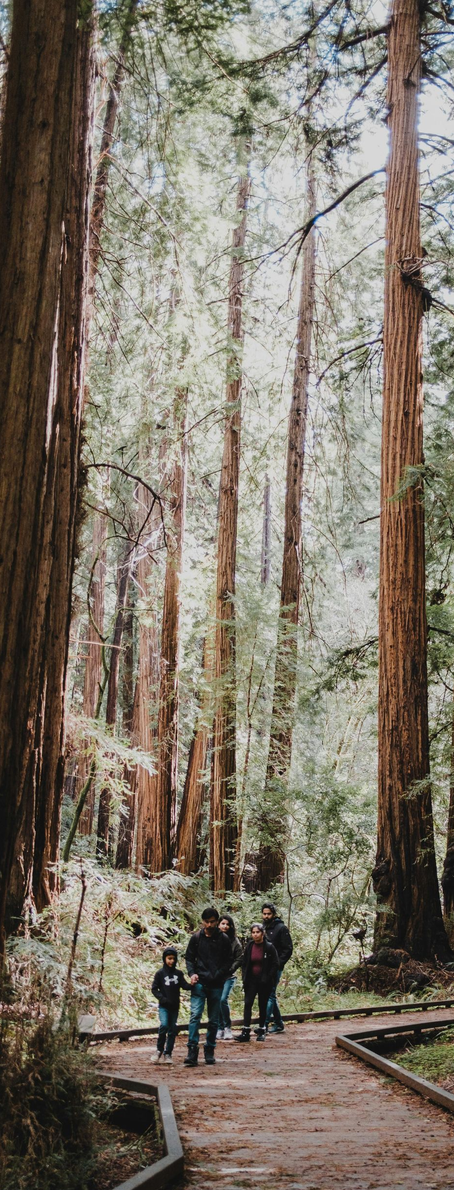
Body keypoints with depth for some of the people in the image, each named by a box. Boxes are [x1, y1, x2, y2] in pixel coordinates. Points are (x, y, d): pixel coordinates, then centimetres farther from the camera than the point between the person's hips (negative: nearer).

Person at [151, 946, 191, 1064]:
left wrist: (191, 985, -22)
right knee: (164, 1025, -21)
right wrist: (162, 998, -14)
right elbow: (154, 988, -1)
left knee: (172, 1029, 4)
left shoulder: (178, 973, 4)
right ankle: (159, 1050, -3)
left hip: (175, 1006, 3)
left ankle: (168, 1054, 15)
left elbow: (185, 985, 0)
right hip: (163, 1006, -3)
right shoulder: (160, 973, -4)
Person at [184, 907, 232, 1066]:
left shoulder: (223, 939, 2)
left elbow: (228, 961, 6)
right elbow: (189, 958, 11)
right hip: (199, 983, -1)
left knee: (214, 1020, 7)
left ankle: (209, 1051, 18)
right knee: (195, 1015, -14)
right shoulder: (196, 938, 3)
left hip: (216, 985, 1)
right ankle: (192, 1052, -16)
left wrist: (219, 975, -9)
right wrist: (192, 973, -6)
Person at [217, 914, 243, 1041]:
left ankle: (227, 1028, -1)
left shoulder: (234, 941, 3)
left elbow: (239, 959, 3)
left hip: (228, 977, -1)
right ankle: (220, 1029, 15)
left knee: (223, 999, -16)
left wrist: (229, 969, -8)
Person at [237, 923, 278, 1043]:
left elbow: (275, 964, -5)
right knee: (247, 1004, -9)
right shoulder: (249, 946, 4)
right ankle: (246, 1031, -11)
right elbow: (244, 963, 11)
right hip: (251, 980, 2)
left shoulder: (269, 947, -6)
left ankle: (261, 1031, 18)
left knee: (262, 1006, 6)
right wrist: (245, 978, 0)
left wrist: (268, 978, -13)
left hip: (264, 982, -2)